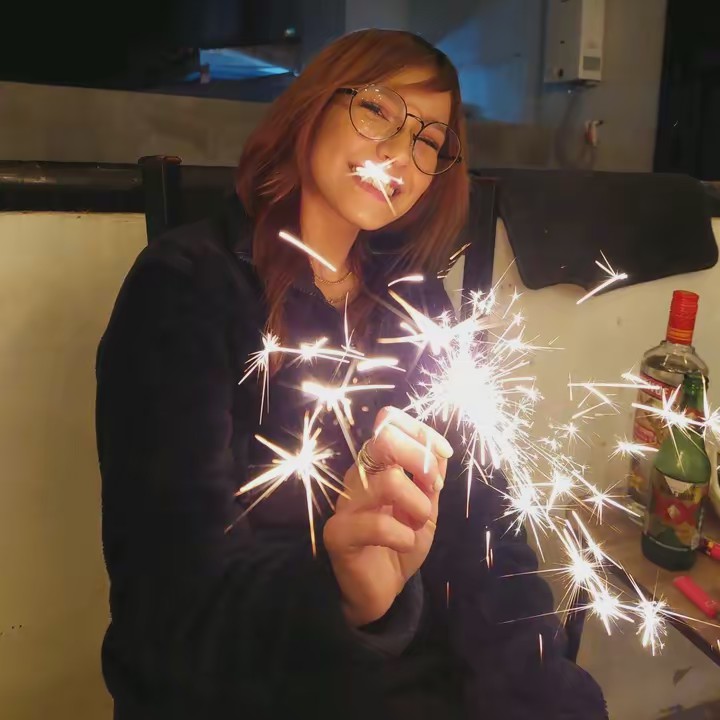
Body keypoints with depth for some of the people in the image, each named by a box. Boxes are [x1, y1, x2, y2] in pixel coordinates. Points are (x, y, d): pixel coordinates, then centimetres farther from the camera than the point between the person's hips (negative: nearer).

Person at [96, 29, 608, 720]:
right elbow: (175, 582, -20)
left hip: (412, 663, 4)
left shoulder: (417, 301, 3)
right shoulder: (187, 286, -13)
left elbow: (475, 510, -2)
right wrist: (339, 592, -38)